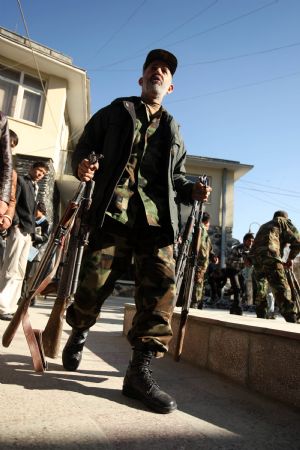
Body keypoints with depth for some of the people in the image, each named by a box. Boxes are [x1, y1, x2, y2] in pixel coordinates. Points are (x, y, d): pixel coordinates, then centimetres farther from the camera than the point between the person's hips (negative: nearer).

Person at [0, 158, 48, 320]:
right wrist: (15, 223, -16)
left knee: (20, 272, 6)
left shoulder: (34, 188, 24)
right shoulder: (20, 180, 2)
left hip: (27, 232, 8)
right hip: (18, 229, -8)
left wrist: (31, 228, 9)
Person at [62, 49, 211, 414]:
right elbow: (83, 147, 15)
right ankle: (78, 333, 30)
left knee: (161, 286, -13)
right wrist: (82, 165, -9)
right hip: (113, 211, -2)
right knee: (94, 283, -2)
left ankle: (140, 371, -6)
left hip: (158, 218, 3)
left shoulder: (173, 131, 27)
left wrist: (192, 191, 5)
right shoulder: (115, 112, 20)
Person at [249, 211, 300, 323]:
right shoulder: (283, 222, 19)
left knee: (260, 291, 21)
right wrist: (290, 258, 19)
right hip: (270, 258, -6)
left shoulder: (264, 226, 35)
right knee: (283, 292, -10)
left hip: (255, 259, 6)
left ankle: (261, 319, 25)